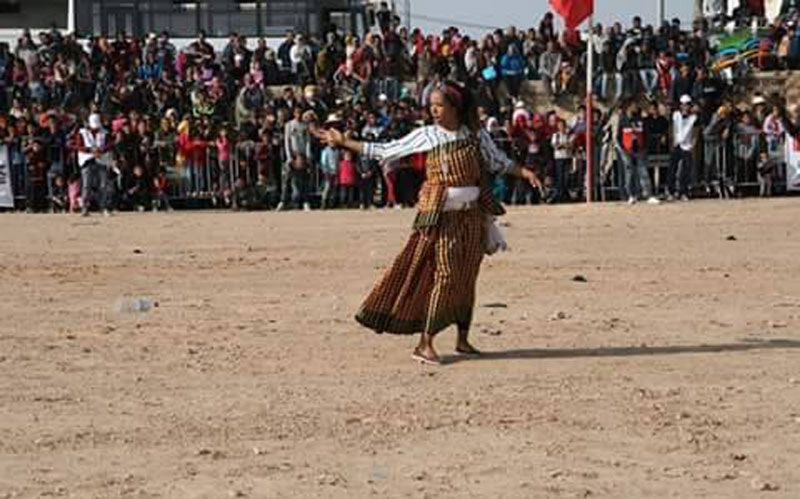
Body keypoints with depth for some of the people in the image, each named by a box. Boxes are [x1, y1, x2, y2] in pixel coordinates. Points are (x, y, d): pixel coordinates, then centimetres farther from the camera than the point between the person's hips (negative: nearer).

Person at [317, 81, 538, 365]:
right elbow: (385, 152, 2)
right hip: (441, 215, -3)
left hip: (472, 213, 3)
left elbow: (499, 162, 14)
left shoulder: (476, 135, 4)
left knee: (467, 277, 7)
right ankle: (424, 344, -8)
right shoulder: (426, 136, -1)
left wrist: (523, 172, -2)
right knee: (445, 274, -10)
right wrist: (343, 142, 1)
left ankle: (463, 339, 20)